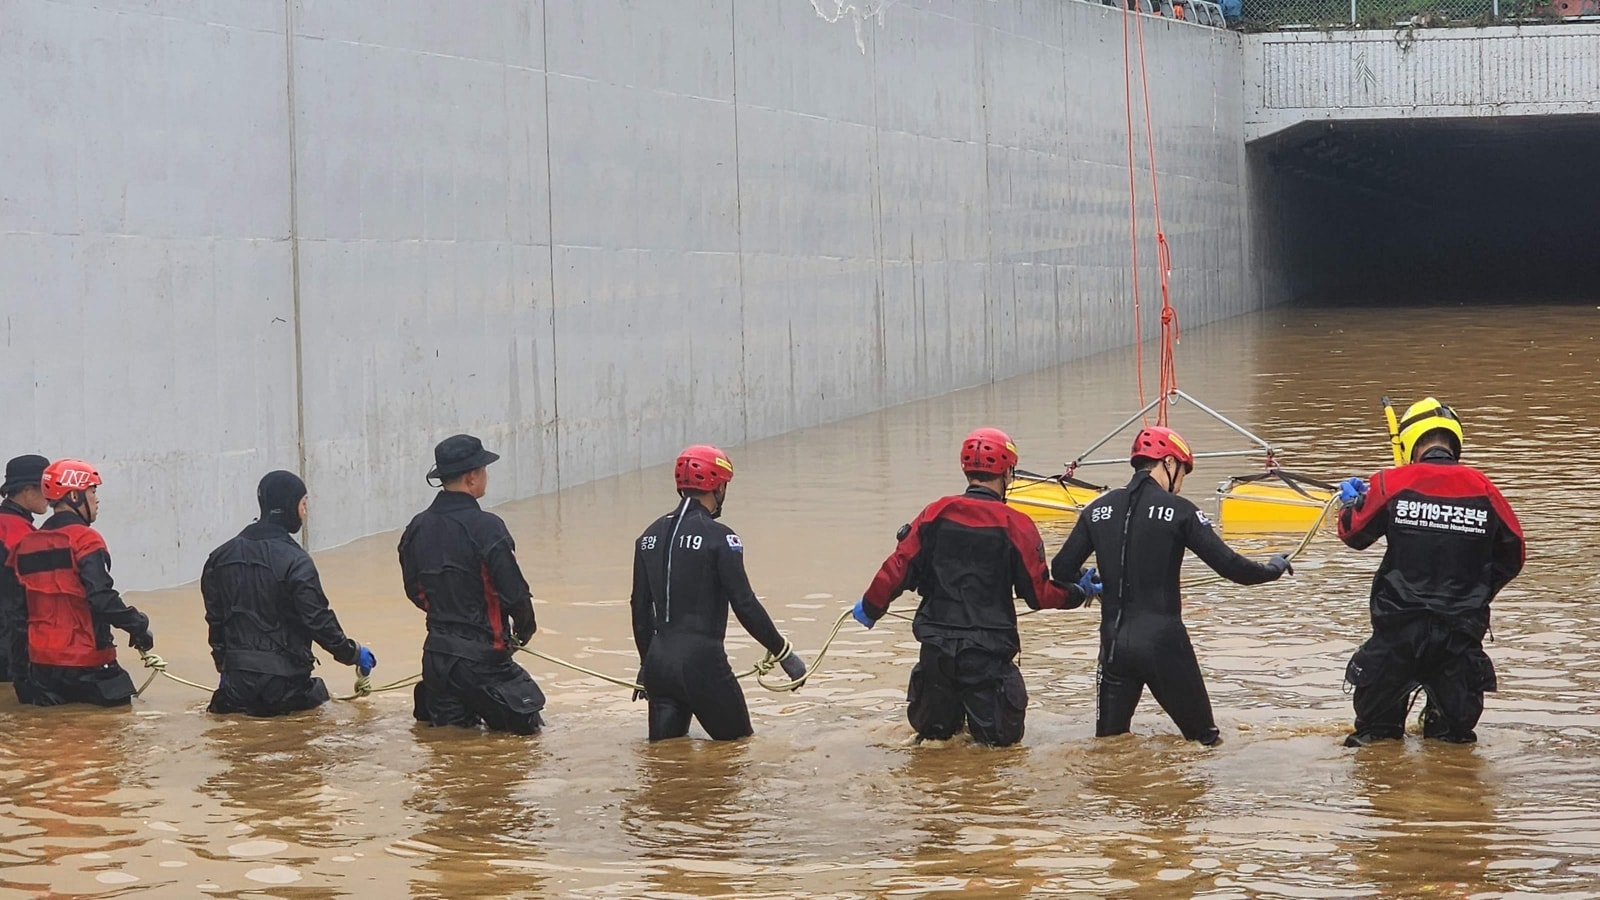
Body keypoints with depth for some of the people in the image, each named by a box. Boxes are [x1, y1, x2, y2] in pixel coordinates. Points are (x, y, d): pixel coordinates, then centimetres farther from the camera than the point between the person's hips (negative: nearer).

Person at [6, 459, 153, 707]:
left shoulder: (26, 544, 10)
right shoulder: (85, 540, -12)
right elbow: (102, 598, -20)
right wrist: (138, 627, -9)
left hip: (41, 663, 7)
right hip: (85, 662, -7)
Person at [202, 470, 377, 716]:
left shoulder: (222, 556, 5)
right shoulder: (295, 561, -14)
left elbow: (215, 617, 11)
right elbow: (318, 620, -13)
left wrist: (222, 659, 23)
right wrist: (353, 653, 0)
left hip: (237, 678, 4)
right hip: (283, 676, -4)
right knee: (316, 694, 24)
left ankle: (233, 699, 1)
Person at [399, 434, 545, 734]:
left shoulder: (418, 528, 2)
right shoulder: (486, 527, -17)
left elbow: (415, 592, 11)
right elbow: (514, 592, -15)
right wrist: (524, 630, 5)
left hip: (437, 651, 6)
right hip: (481, 653, -6)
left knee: (451, 724, 21)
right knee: (524, 720, 6)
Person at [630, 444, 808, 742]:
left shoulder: (650, 537, 10)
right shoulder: (718, 538, -10)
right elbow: (745, 605, -11)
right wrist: (783, 653, -1)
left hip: (658, 661, 6)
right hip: (701, 661, -6)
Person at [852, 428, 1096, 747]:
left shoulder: (936, 514, 0)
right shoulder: (1015, 526, -6)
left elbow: (898, 568, 0)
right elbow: (1039, 594, -3)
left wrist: (870, 607, 16)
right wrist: (1079, 593, 16)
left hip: (936, 645, 3)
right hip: (988, 650, -3)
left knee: (933, 732, 21)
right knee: (1001, 737, 5)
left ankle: (943, 722, -5)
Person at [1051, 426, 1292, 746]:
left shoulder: (1098, 509, 6)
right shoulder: (1178, 510, -6)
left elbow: (1061, 570, 8)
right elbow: (1229, 566, -7)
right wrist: (1274, 569, 11)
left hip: (1114, 644, 4)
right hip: (1163, 642, -4)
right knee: (1204, 740, 8)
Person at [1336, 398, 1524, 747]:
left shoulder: (1392, 483, -7)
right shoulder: (1482, 489, -1)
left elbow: (1354, 533, 9)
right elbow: (1513, 554, 10)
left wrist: (1351, 500, 30)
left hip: (1399, 627, -1)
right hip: (1461, 632, 1)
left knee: (1374, 734, 10)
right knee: (1456, 736, 10)